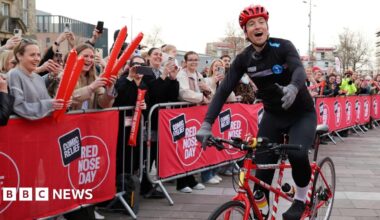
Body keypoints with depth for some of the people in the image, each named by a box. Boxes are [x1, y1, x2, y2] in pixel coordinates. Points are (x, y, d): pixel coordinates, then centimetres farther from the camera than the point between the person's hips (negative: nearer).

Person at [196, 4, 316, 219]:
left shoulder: (283, 46, -17)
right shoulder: (243, 59, -8)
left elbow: (299, 69, -35)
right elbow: (224, 90, -14)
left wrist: (293, 88, -60)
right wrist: (207, 124, -27)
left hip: (302, 113, -3)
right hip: (274, 115, 3)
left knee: (297, 153, -30)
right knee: (261, 172, -6)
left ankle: (301, 198, -2)